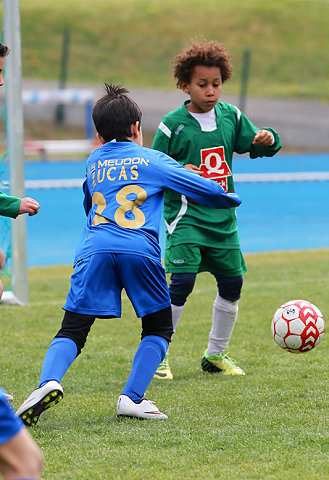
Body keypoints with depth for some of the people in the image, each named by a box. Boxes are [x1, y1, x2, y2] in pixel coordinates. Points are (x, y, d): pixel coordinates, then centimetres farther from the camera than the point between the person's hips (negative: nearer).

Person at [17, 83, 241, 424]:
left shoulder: (93, 162, 26)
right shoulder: (152, 160, 17)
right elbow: (202, 189, 18)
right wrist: (231, 199, 39)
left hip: (93, 248, 2)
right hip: (139, 249, -2)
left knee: (72, 331, 2)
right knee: (158, 328, 15)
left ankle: (49, 381, -27)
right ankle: (132, 398, 0)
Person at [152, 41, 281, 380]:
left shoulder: (230, 116, 5)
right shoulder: (172, 125, -8)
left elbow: (253, 145, 14)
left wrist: (267, 140, -9)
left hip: (222, 217, 5)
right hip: (186, 216, -5)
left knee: (232, 283, 7)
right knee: (182, 282, -17)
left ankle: (216, 354, 25)